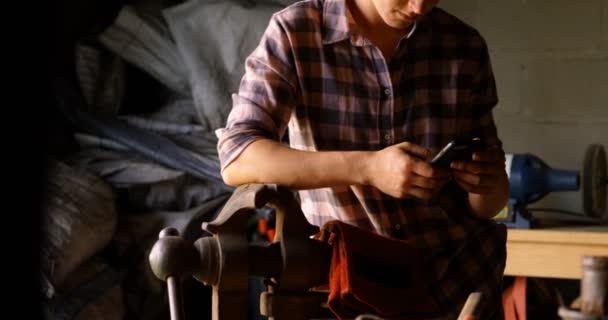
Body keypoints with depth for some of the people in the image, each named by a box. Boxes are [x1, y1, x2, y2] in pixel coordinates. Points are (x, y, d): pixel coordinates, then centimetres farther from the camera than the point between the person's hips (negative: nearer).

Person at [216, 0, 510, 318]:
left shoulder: (464, 45, 0)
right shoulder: (294, 32, -8)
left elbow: (488, 204, 5)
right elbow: (237, 161, -20)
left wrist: (486, 185, -18)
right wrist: (367, 167, -30)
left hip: (462, 286, 1)